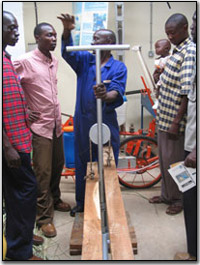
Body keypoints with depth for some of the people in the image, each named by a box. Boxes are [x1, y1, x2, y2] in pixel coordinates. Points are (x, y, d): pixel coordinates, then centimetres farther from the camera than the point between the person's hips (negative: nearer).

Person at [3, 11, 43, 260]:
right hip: (11, 140, -10)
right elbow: (7, 107, -22)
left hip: (17, 137, 10)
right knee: (26, 188, -2)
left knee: (15, 189, 16)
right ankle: (20, 250, 12)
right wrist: (8, 146, -23)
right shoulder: (4, 61, -16)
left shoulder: (7, 59, 14)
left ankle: (18, 238, 31)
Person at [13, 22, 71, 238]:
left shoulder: (54, 61, 10)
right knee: (43, 171, -2)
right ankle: (44, 217, 12)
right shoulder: (24, 61, -13)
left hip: (56, 122, 7)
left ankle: (55, 199, 39)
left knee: (58, 165, 17)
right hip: (40, 124, -7)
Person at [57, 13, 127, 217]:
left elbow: (118, 93, -16)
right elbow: (68, 53, -8)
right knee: (82, 163, 14)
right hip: (82, 122, 3)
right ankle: (82, 202, 32)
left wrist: (107, 96, -39)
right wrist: (67, 31, -26)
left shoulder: (118, 67, -1)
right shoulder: (85, 60, 9)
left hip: (106, 123, -3)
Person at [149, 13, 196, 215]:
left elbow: (188, 92, -21)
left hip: (174, 119, -9)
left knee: (173, 160, 3)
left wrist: (177, 121, -22)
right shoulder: (177, 51, 14)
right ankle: (166, 194, 33)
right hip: (164, 117, 9)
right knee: (164, 158, 17)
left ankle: (179, 199, 22)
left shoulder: (190, 52, -15)